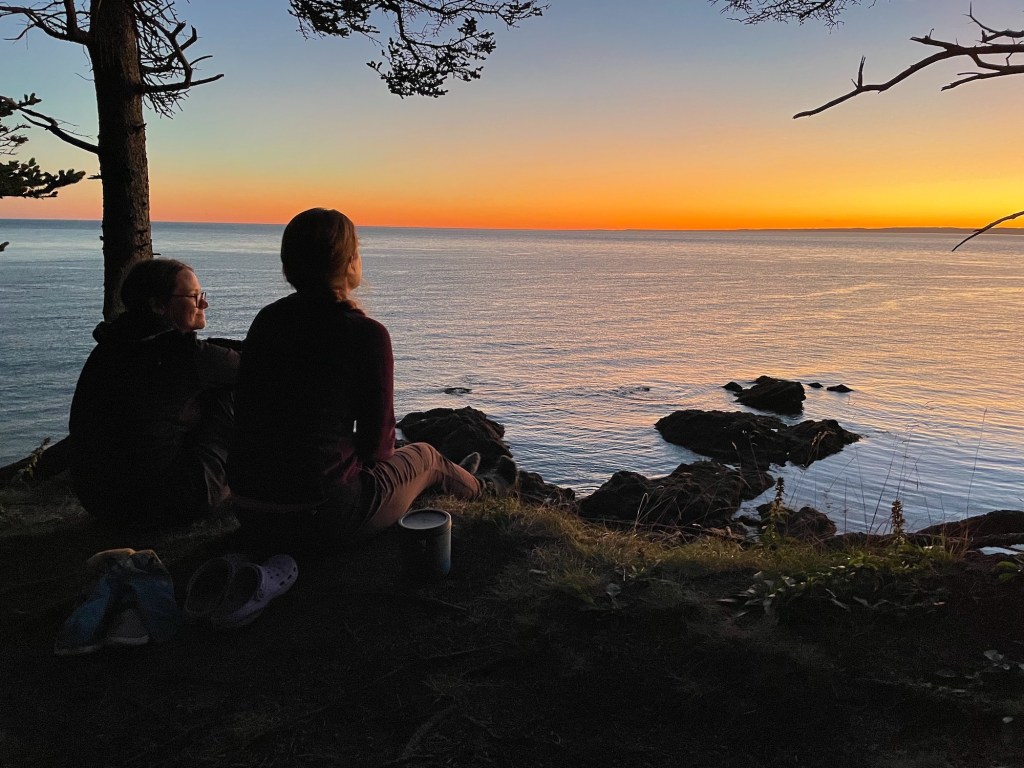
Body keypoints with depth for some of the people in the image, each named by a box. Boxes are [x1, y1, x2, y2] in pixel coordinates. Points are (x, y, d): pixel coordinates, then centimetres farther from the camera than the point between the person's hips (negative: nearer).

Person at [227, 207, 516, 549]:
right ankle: (485, 490, 55)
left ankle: (464, 483, 62)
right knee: (424, 456, 22)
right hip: (322, 515, -6)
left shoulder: (267, 319, 3)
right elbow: (378, 440, -10)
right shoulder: (366, 334, -16)